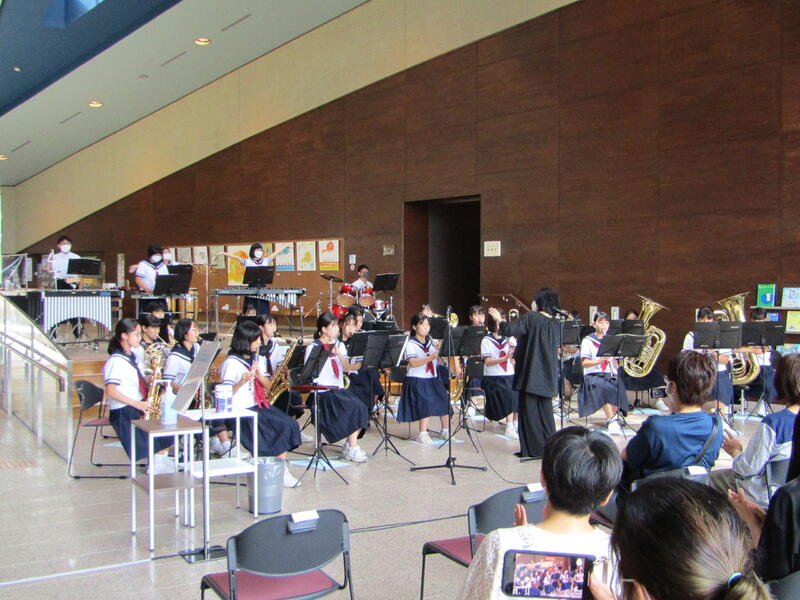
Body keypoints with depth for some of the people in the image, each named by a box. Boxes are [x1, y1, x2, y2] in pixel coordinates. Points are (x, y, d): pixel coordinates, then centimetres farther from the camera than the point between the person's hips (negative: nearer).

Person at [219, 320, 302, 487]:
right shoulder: (232, 363, -7)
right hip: (241, 411, -7)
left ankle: (281, 469, -15)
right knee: (282, 426, -22)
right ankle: (280, 470, -8)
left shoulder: (258, 359, 15)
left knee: (290, 424, -16)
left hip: (259, 405, 7)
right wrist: (242, 382, -28)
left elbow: (268, 387, 13)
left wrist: (260, 376, -7)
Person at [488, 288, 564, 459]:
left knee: (530, 412, 2)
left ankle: (532, 449, 5)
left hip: (530, 374, -5)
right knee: (545, 412, 13)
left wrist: (500, 320, 2)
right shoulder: (556, 325, 6)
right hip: (548, 376, 5)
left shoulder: (530, 318, -12)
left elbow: (509, 330, -19)